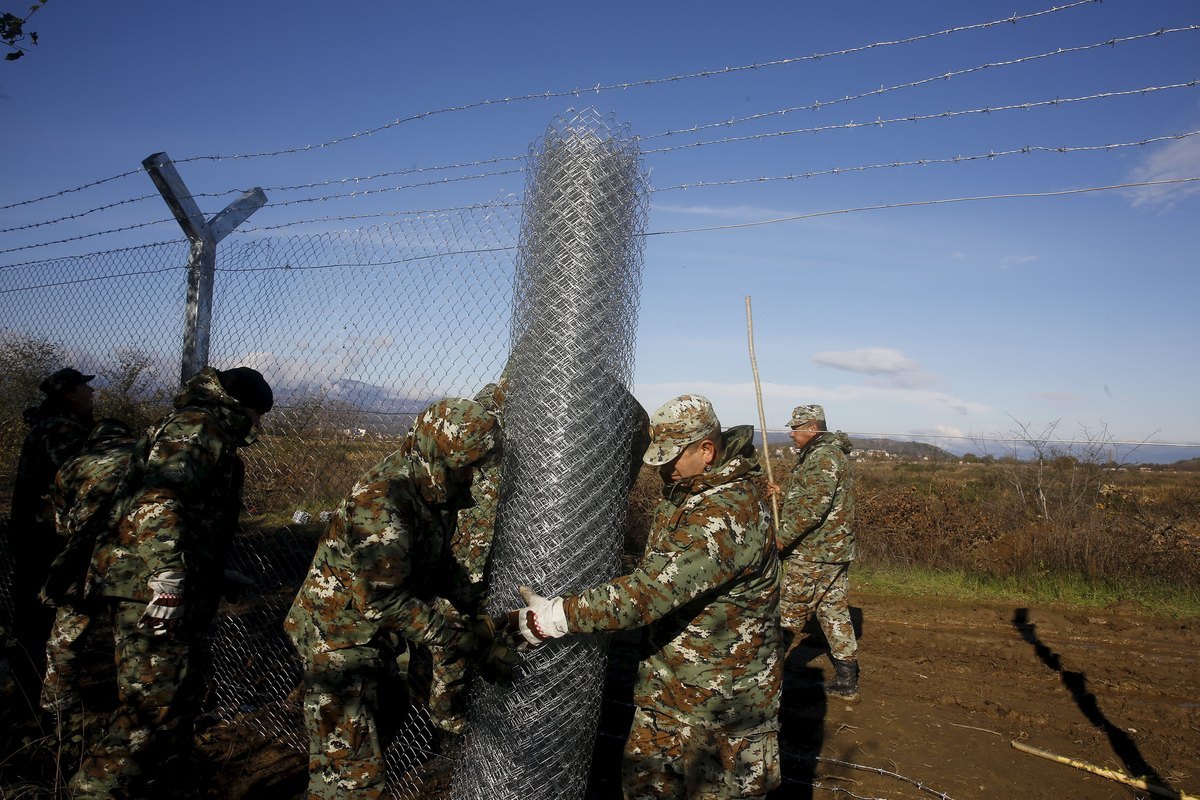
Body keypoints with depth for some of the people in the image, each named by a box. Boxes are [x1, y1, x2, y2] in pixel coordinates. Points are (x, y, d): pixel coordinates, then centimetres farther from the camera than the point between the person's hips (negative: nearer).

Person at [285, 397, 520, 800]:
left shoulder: (431, 490, -3)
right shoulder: (382, 500, -32)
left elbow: (435, 560, 8)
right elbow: (386, 601, -34)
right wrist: (468, 643, -34)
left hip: (374, 636, 9)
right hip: (339, 636, -9)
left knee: (380, 731, 27)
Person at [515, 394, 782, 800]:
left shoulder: (729, 514, -29)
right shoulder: (682, 492, 2)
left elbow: (654, 589, -35)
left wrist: (556, 616, -32)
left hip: (722, 695, -8)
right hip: (667, 682, 8)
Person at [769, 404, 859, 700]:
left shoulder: (822, 457, -18)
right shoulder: (832, 453, 15)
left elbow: (813, 508, -26)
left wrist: (782, 537, -20)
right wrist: (784, 493, 14)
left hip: (812, 554, -10)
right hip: (836, 551, 10)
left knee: (790, 615, 0)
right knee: (834, 611, 13)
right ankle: (846, 680, 20)